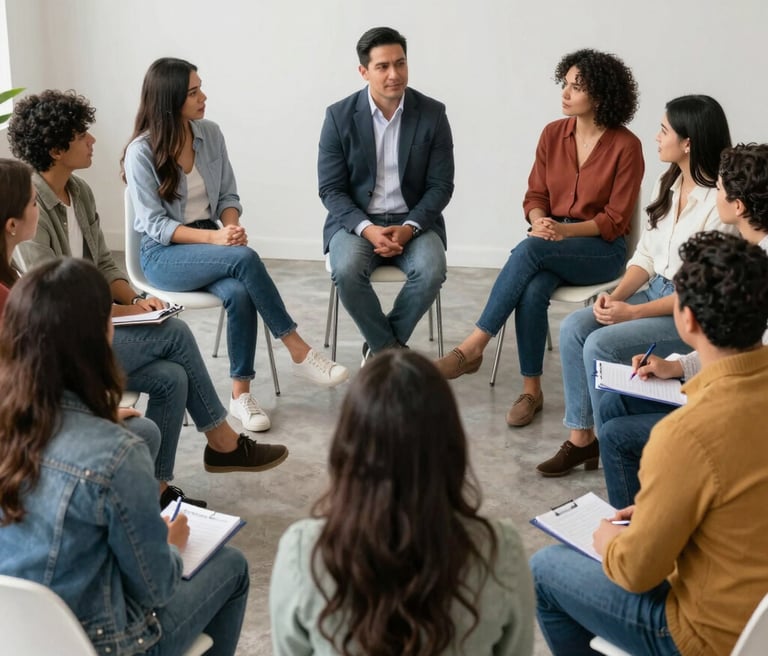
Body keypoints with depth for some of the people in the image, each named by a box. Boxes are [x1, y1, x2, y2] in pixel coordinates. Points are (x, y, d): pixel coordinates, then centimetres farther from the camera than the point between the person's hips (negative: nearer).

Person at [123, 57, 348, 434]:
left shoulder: (210, 134, 2)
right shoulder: (141, 152, -13)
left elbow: (228, 196, 8)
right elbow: (154, 224, -15)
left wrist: (232, 227, -15)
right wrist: (214, 237, -26)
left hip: (209, 243, 4)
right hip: (163, 253, -4)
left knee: (239, 294, -30)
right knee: (245, 259, -33)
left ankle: (240, 393, -18)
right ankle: (299, 352, -23)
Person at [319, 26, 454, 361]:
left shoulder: (432, 114, -4)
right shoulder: (339, 116, -6)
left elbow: (440, 186, -3)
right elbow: (331, 189, -6)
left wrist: (409, 228, -19)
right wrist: (367, 229, -21)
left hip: (414, 222, 1)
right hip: (355, 221, 0)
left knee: (431, 271, -29)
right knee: (347, 271, -32)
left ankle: (380, 348, -6)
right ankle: (393, 350, -10)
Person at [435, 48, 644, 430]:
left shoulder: (626, 146, -9)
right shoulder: (553, 134, 4)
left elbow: (616, 220, -9)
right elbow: (535, 196, 8)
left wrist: (565, 230, -22)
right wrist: (541, 222, -15)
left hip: (601, 248, -4)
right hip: (551, 244, 4)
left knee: (529, 249, -34)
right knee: (532, 290, -32)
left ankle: (473, 347, -31)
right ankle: (531, 390, -20)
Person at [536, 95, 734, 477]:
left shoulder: (719, 202, -20)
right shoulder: (667, 184, 5)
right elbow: (646, 256, 9)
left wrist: (633, 312, -21)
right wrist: (614, 296, -8)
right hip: (656, 289, 8)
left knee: (602, 344, -22)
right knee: (573, 327, -10)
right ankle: (581, 436, -5)